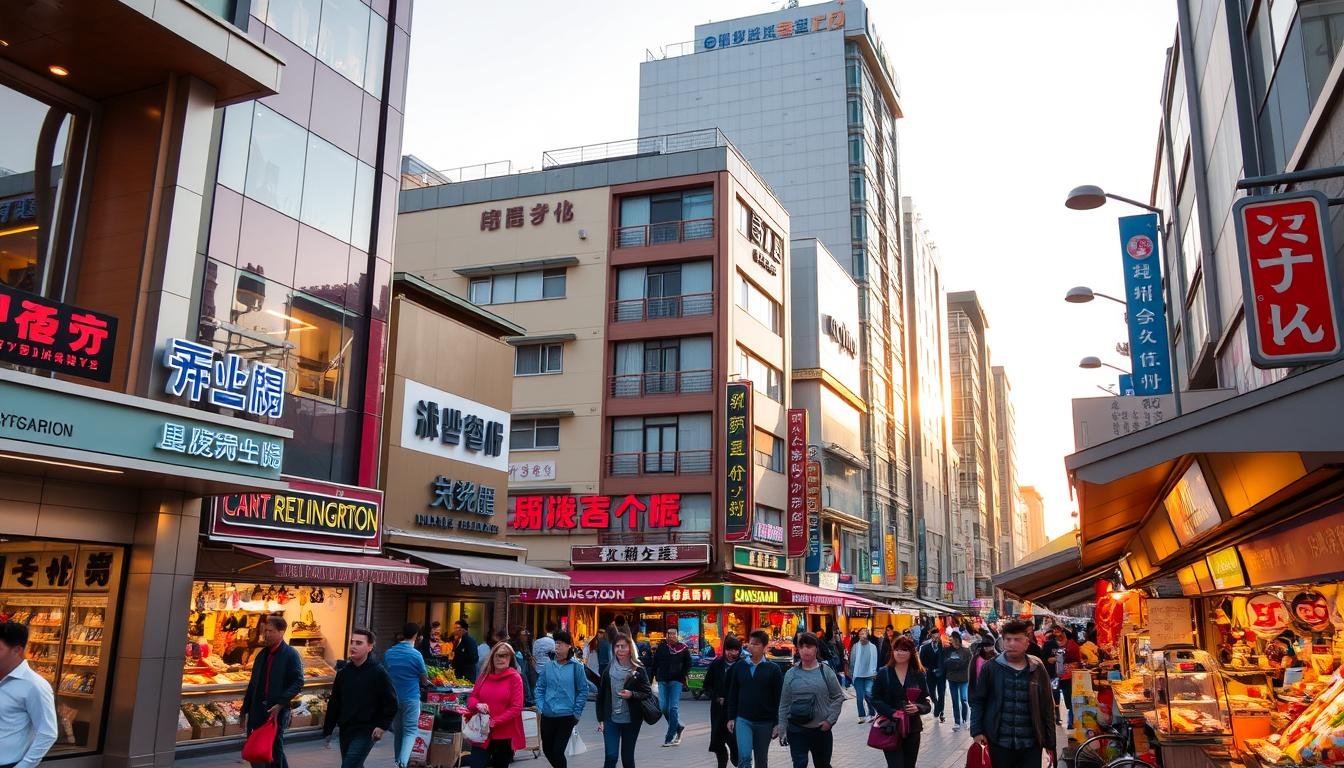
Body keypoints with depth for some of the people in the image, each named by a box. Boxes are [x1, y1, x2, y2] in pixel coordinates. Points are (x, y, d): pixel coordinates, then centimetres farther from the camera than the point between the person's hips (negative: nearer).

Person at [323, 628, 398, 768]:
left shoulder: (378, 672, -10)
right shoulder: (343, 672, 6)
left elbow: (391, 703, -9)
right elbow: (334, 704, 12)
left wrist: (382, 726, -15)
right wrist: (327, 731, 12)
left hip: (366, 732, -6)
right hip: (345, 731, 6)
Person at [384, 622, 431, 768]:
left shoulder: (388, 653, 1)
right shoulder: (416, 654, -13)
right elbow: (425, 680, -2)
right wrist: (424, 683, 20)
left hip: (393, 698, 5)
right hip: (411, 699, -5)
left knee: (397, 731, 16)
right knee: (410, 731, -1)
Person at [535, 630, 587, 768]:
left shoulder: (576, 666, -8)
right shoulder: (548, 665, 0)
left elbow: (583, 690, -4)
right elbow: (540, 687, 7)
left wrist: (577, 712, -5)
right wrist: (540, 707, -2)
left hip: (567, 716, -4)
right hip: (547, 715, 4)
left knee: (558, 752, -4)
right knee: (547, 749, 14)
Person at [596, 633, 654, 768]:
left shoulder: (638, 670, -5)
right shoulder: (608, 670, 1)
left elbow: (648, 694, -3)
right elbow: (601, 695, 6)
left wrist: (632, 695, -21)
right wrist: (600, 719, 5)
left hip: (631, 721, -1)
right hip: (611, 720, 1)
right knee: (611, 757, -8)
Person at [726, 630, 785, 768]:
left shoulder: (773, 668, -4)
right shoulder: (739, 666, 2)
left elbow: (779, 698, -3)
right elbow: (732, 694, 7)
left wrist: (778, 723, -6)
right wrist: (730, 718, 4)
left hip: (765, 722, -1)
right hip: (743, 720, 1)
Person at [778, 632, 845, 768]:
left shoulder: (826, 671, -3)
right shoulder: (791, 674, 0)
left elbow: (838, 697, 2)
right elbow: (784, 704, 4)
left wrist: (830, 720, -7)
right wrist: (782, 729, 1)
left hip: (822, 729, 0)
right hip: (796, 730, 0)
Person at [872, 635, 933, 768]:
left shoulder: (919, 675, 3)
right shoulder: (883, 673, 0)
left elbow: (928, 703, 3)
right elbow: (875, 699, -3)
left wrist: (918, 708, -19)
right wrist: (892, 713, -19)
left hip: (912, 729, 2)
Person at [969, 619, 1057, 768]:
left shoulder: (1037, 669, 3)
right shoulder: (991, 668, 0)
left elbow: (1047, 708, 7)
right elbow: (977, 701, 3)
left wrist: (1050, 743, 6)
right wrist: (977, 732, -6)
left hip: (1030, 745, 1)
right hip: (999, 743, -1)